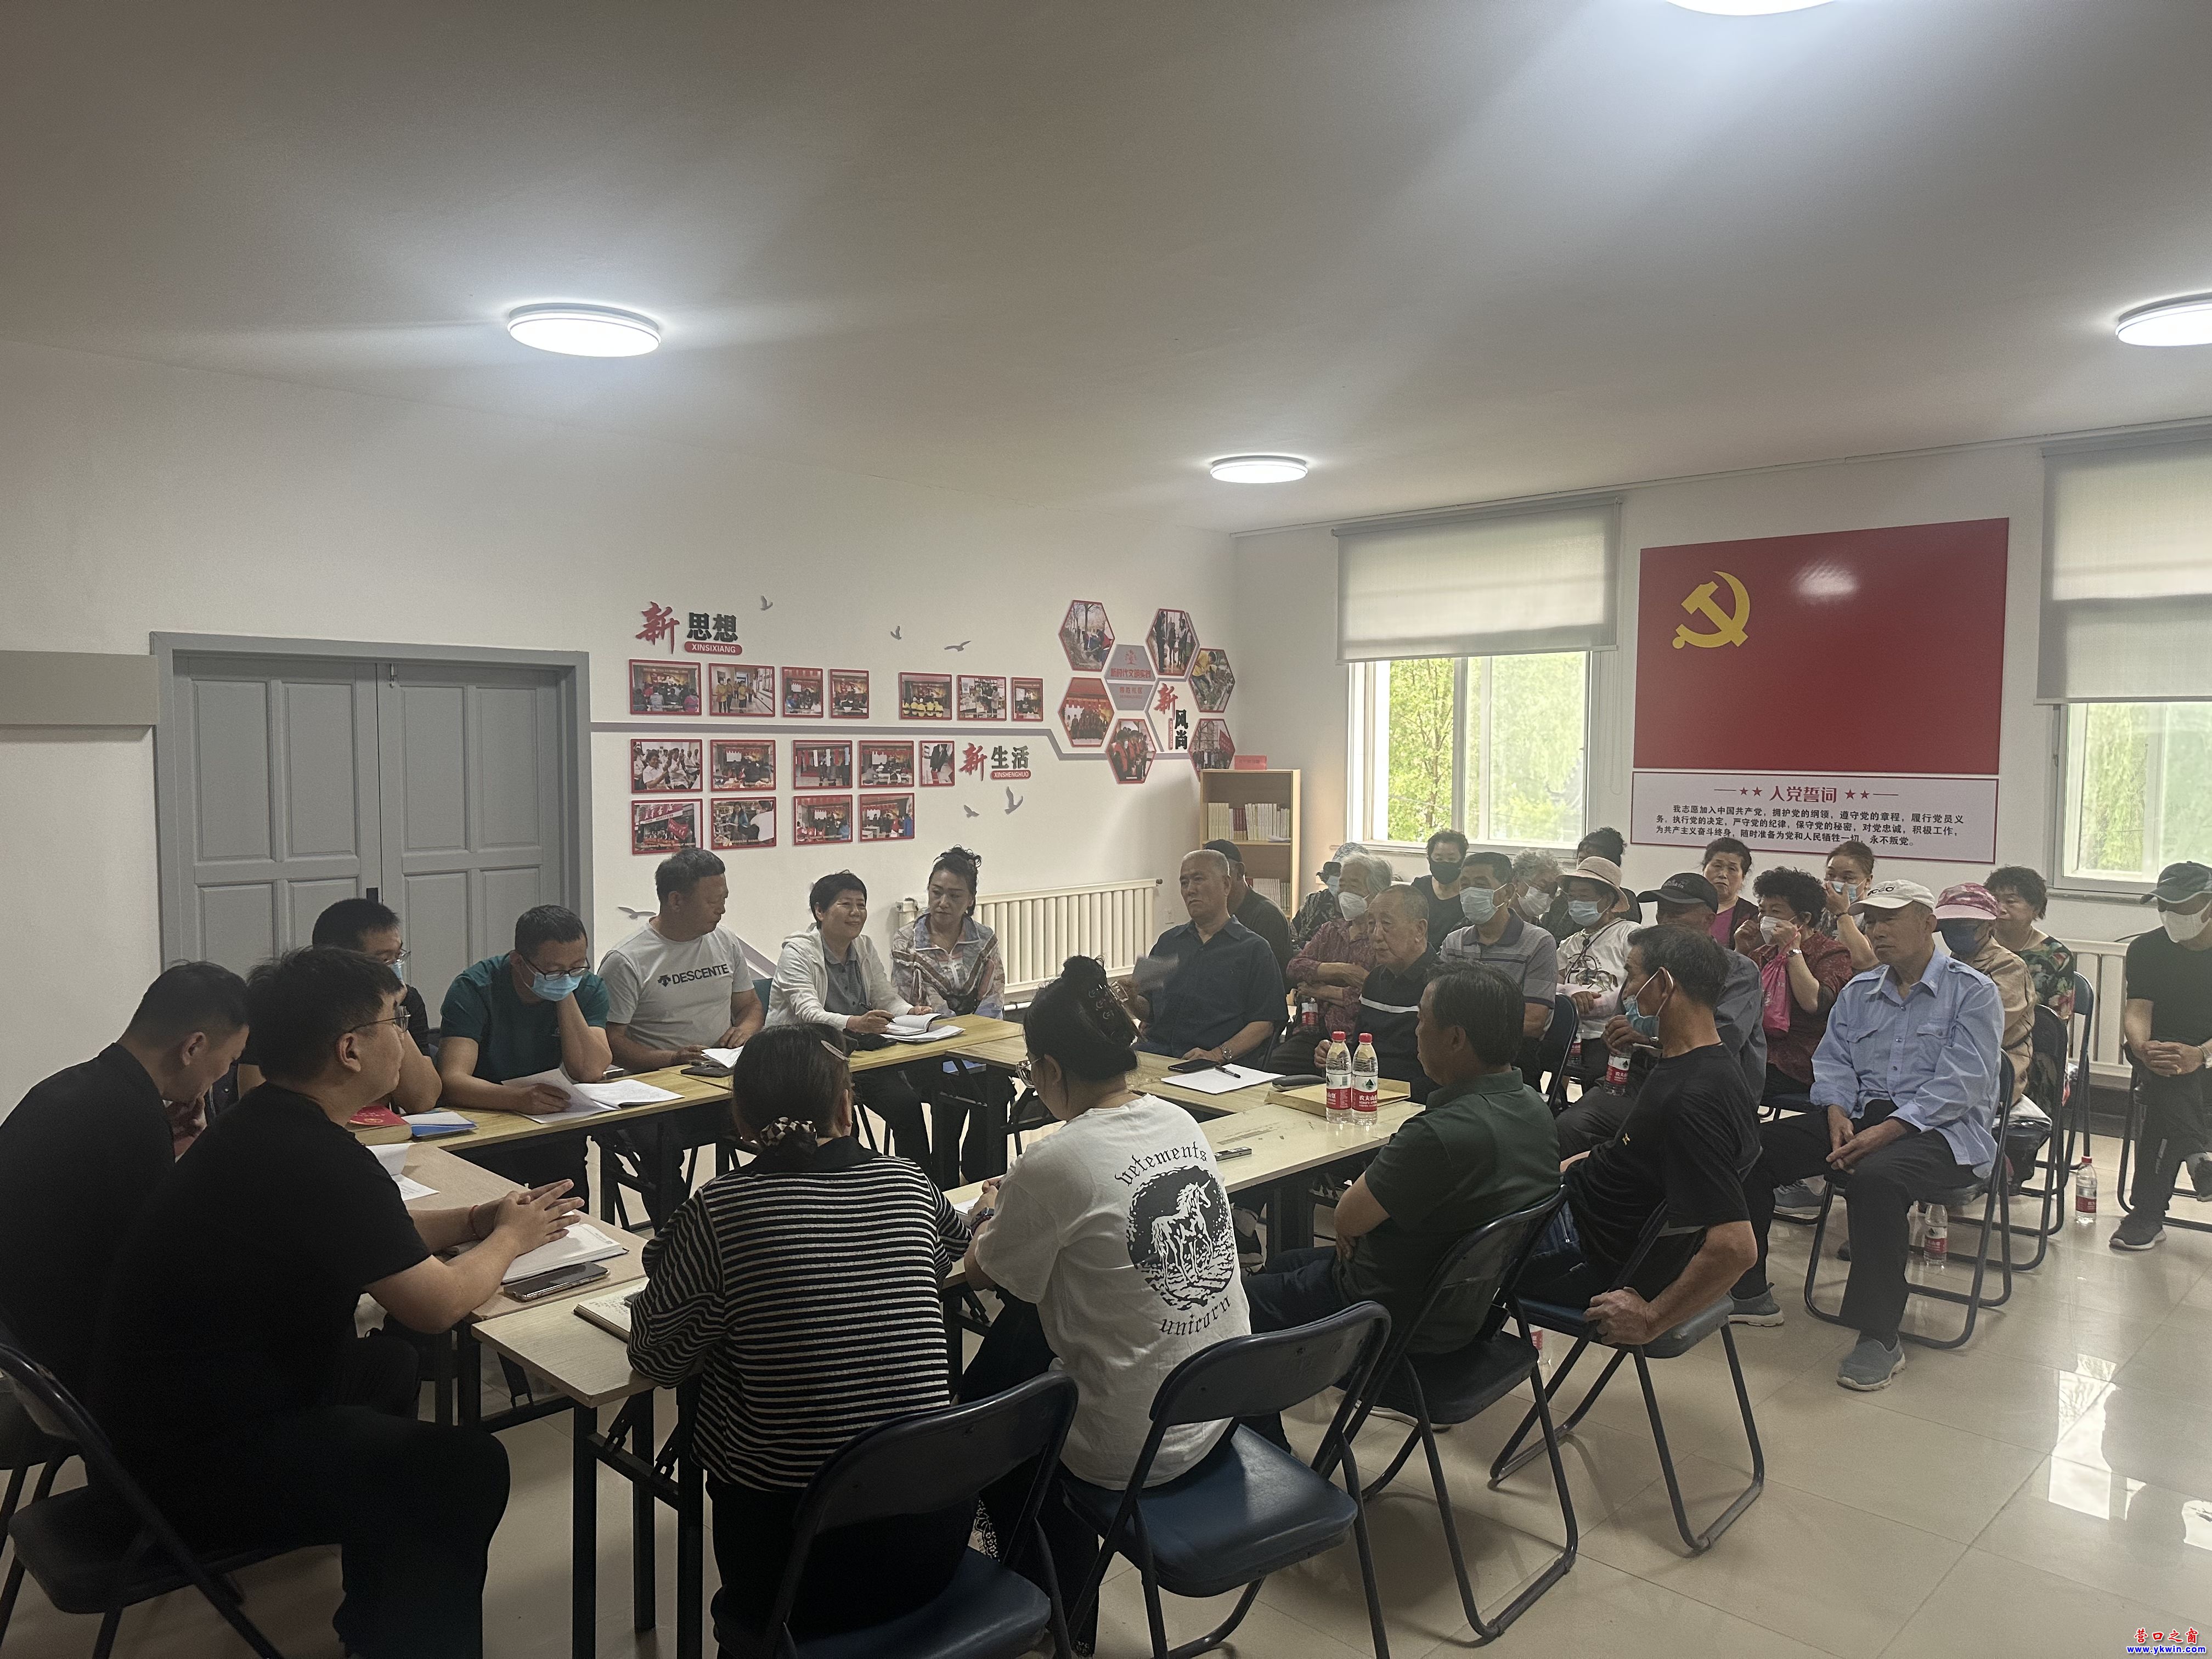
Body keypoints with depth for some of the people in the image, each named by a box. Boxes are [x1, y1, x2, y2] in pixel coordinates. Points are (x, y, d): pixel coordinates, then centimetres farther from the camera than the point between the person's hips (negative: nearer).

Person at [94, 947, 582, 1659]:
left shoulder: (264, 1124, 4)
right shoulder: (319, 1160, -27)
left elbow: (367, 1237, 18)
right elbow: (436, 1304, -20)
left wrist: (472, 1221, 6)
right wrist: (508, 1239, -2)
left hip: (164, 1403, 11)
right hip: (200, 1464, -11)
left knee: (387, 1364, 26)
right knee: (466, 1468, -10)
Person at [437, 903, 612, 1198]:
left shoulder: (589, 988, -2)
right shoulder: (474, 988, -14)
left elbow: (591, 1072, -16)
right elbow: (452, 1081, -25)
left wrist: (566, 997, -18)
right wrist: (519, 1098, -42)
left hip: (557, 1131, 3)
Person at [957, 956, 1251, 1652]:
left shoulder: (1056, 1163, -24)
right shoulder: (1182, 1123, -4)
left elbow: (981, 1272, -5)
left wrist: (994, 1211, 13)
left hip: (1133, 1450, -6)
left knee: (974, 1410, 22)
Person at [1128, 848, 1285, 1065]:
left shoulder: (1254, 948, 6)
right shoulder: (1167, 941, 23)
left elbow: (1265, 1023, -3)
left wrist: (1219, 1054, -16)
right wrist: (1134, 1001, 0)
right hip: (1155, 1048, 4)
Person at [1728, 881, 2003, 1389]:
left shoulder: (1972, 991, -3)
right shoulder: (1858, 993, 17)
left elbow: (1959, 1086, -14)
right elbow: (1833, 1062, 12)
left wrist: (1887, 1131, -23)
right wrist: (1838, 1114, -10)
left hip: (1942, 1131, -6)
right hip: (1860, 1115, 6)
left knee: (1877, 1176, -38)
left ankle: (1880, 1337, -27)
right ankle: (1748, 1292, -2)